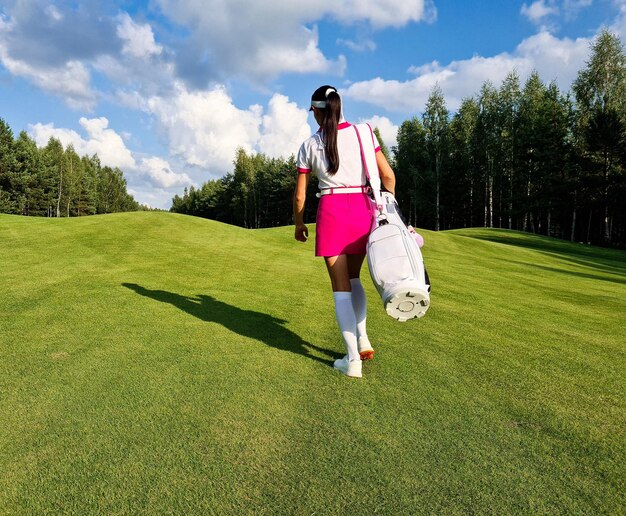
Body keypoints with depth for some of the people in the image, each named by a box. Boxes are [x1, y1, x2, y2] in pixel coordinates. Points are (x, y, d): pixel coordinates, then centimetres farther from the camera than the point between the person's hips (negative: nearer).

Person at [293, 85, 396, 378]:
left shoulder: (309, 145, 4)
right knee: (353, 277, 22)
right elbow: (388, 176, 3)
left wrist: (299, 224, 22)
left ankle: (352, 359, 1)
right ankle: (362, 338, 13)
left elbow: (299, 195, 7)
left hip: (331, 211, -2)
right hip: (363, 209, 2)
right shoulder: (363, 133, 5)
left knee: (340, 284, 4)